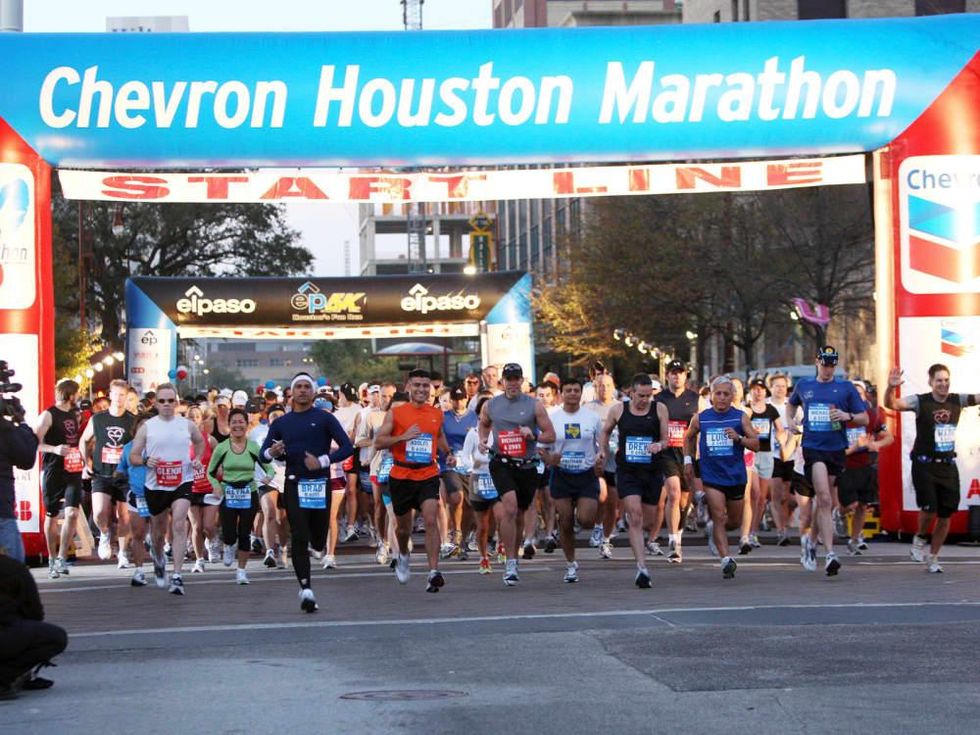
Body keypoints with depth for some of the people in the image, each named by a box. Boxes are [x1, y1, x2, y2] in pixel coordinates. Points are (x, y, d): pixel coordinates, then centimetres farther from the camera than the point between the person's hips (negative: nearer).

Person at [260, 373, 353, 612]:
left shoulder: (324, 419, 2)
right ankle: (306, 589, -12)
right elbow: (263, 453, 12)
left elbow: (347, 447, -4)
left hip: (320, 484, -1)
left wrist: (323, 461, -17)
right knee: (299, 539, -11)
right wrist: (272, 452, -11)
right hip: (294, 485, 1)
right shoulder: (281, 423, 11)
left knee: (318, 543, 4)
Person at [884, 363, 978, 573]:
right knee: (929, 509, -14)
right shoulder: (920, 402, -9)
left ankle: (933, 557, 20)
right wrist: (891, 388, -43)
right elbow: (891, 404, -22)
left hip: (948, 465, 4)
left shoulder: (957, 401, 3)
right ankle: (920, 538, 18)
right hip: (925, 465, -4)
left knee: (946, 515, 4)